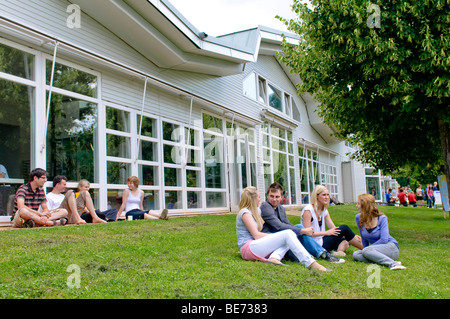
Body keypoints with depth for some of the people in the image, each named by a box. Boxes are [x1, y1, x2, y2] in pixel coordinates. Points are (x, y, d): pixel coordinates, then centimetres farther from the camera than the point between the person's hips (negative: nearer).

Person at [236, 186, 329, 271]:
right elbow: (256, 235, -11)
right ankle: (310, 263, -32)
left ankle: (274, 258, -33)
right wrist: (277, 236, -4)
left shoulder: (256, 211, 24)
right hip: (248, 248, -9)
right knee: (288, 234, -20)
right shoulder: (245, 212, -5)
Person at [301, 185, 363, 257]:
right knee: (344, 228, -11)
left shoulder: (324, 211, 13)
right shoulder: (308, 210, -13)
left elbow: (334, 229, 8)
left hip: (321, 241, 9)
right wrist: (327, 232, -22)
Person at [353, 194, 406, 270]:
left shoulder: (382, 218, -12)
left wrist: (367, 249, -16)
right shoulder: (358, 218, 2)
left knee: (366, 251, -33)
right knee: (356, 254, -23)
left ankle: (393, 263, -37)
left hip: (391, 247, -5)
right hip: (377, 250, 5)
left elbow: (384, 240, -19)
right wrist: (366, 248, 4)